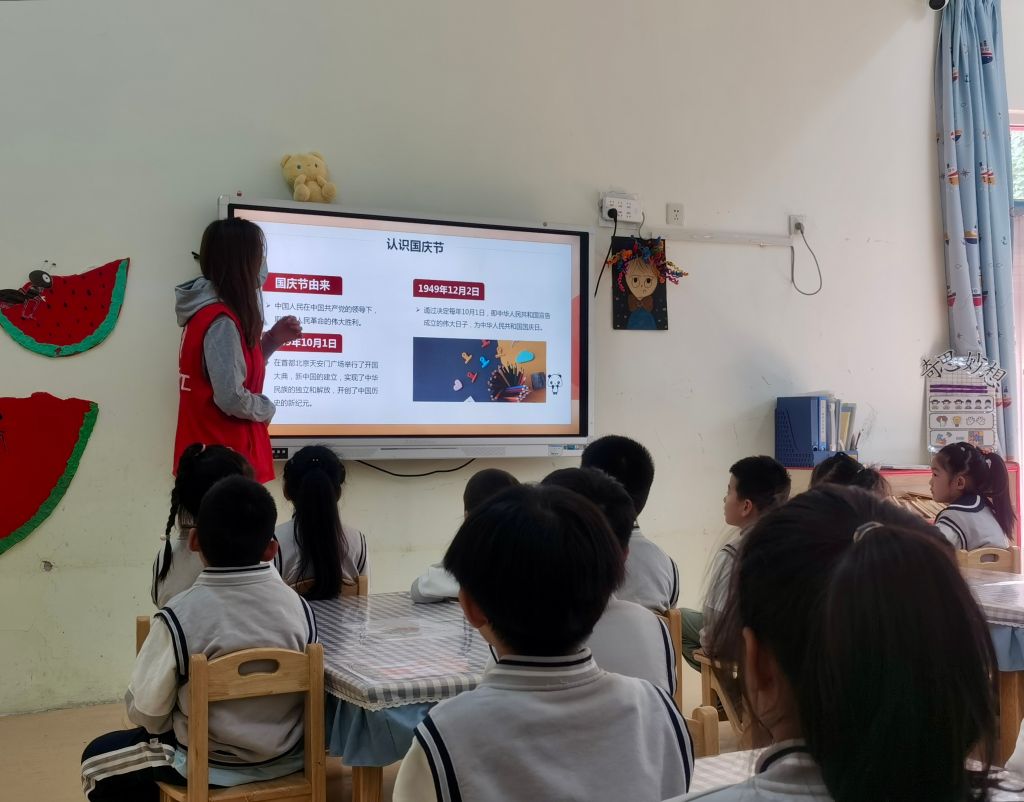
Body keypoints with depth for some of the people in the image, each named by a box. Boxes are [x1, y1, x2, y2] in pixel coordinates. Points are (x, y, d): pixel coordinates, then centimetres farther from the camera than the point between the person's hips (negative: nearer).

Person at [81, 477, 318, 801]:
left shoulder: (178, 616, -22)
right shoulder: (299, 606, -12)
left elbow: (145, 711, -13)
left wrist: (175, 723, 9)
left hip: (210, 766, -4)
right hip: (286, 757, 4)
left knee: (98, 758, 20)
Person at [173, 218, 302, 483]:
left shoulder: (209, 311, 10)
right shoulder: (221, 321, -20)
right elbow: (231, 398, -26)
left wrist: (272, 340, 7)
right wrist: (267, 408, -7)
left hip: (209, 454, 10)